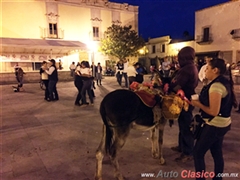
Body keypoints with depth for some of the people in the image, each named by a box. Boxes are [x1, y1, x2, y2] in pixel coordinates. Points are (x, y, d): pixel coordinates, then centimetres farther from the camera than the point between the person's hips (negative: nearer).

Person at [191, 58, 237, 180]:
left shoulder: (216, 85, -24)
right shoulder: (224, 82, 6)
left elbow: (214, 111, -26)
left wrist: (198, 104, -13)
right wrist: (200, 101, 5)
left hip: (215, 125, -10)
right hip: (222, 124, 10)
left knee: (198, 152, 3)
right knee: (217, 152, 20)